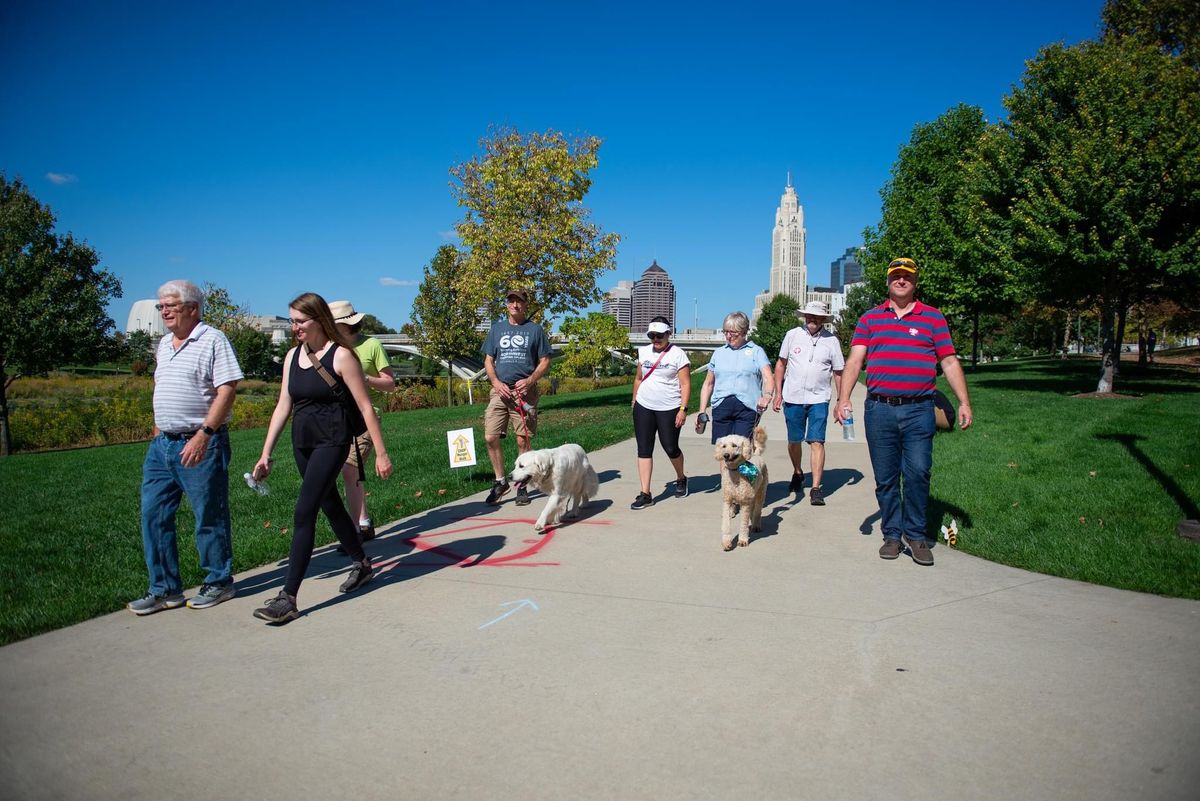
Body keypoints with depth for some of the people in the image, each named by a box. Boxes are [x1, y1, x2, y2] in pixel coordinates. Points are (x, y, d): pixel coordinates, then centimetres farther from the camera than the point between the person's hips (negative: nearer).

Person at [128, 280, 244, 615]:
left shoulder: (212, 340, -9)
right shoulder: (164, 344, 15)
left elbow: (227, 391, -17)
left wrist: (203, 435, -22)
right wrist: (159, 429, 18)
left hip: (200, 444, -8)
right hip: (162, 444, 8)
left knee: (210, 518, 2)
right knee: (153, 515, 8)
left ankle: (218, 583, 18)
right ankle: (164, 589, 18)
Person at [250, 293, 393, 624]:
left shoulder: (341, 355, -11)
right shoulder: (293, 356, 8)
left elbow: (365, 407, -10)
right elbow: (283, 406, 11)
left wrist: (381, 453, -11)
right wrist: (266, 454, 8)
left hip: (332, 441, -7)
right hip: (302, 442, 7)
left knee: (303, 513, -13)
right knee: (330, 505, 17)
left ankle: (288, 598, -8)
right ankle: (361, 564, 38)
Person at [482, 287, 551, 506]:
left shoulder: (535, 329, 8)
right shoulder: (497, 328, 15)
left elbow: (545, 362, 6)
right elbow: (488, 360, 14)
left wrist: (529, 381, -10)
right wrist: (496, 382, -3)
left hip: (525, 391, -2)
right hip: (500, 390, 2)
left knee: (523, 440, -1)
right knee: (490, 437, -5)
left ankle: (522, 486, 13)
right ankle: (501, 481, 12)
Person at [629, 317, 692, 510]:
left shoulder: (678, 355, -6)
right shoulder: (644, 352, 9)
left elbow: (685, 384, -8)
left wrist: (683, 409, -15)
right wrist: (634, 400, 18)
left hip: (669, 409, -4)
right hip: (643, 407, 4)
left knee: (671, 448, 4)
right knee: (644, 450, 0)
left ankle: (681, 479, 35)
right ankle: (645, 494, 3)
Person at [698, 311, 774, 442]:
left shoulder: (756, 351, 9)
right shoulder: (718, 353, 19)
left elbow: (768, 378, -4)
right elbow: (708, 384, 21)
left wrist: (767, 395, -25)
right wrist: (702, 411, 13)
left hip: (747, 408, -3)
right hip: (721, 406, 3)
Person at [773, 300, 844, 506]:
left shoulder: (831, 341, 1)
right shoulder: (792, 335, 2)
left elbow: (838, 373, 5)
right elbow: (781, 364, 9)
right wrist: (778, 392, 3)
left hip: (819, 399, -1)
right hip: (793, 397, 2)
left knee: (817, 442, -9)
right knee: (794, 441, 13)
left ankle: (816, 488, -8)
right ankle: (797, 474, 38)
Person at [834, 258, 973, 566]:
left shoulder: (932, 317, 10)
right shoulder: (870, 318, 11)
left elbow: (949, 362, 8)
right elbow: (854, 360, 2)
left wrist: (964, 402, 0)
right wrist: (843, 398, -10)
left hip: (919, 410, -1)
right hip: (879, 409, 1)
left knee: (918, 473, -6)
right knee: (885, 477, 6)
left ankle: (916, 535, 10)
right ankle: (892, 535, 18)